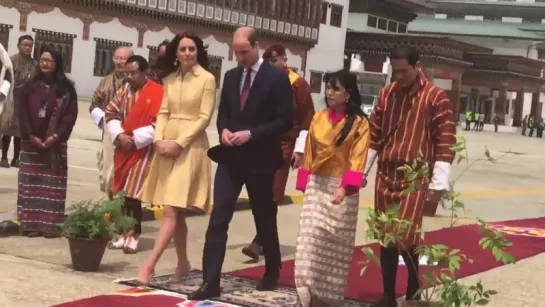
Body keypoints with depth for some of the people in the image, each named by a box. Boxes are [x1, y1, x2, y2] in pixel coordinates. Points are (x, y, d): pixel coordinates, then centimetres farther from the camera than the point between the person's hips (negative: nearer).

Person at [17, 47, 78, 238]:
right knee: (31, 183, 3)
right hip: (31, 142, 2)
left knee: (53, 184, -3)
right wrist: (31, 136, -9)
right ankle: (31, 224, 7)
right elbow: (23, 113, 2)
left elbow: (71, 115, -5)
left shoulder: (66, 89, 0)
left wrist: (56, 136, -14)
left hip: (55, 143, -2)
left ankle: (51, 225, -1)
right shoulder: (30, 86, 6)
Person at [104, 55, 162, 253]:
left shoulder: (157, 92, -12)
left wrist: (134, 139, -16)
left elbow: (158, 124, -16)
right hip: (123, 149, 6)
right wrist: (119, 135, -7)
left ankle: (133, 235, 2)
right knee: (119, 192, 8)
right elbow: (111, 113, 10)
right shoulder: (124, 91, 9)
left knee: (132, 194, -9)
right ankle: (122, 231, 19)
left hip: (143, 151, -6)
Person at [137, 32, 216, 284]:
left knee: (171, 210, -11)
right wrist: (159, 140, -7)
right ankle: (182, 263, 20)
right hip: (167, 145, 6)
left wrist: (180, 143, -15)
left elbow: (204, 117, -9)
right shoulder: (170, 79, 11)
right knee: (175, 212, 10)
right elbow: (163, 113, 10)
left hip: (190, 147, -6)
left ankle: (149, 265, -16)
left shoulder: (207, 79, -5)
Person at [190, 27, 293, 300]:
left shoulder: (277, 78, -8)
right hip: (230, 158, 4)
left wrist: (251, 134, -20)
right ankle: (211, 281, -7)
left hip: (260, 160, -4)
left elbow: (285, 121, -12)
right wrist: (224, 129, -6)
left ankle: (272, 272, 33)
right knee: (218, 218, -6)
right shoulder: (231, 76, 9)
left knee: (265, 219, 12)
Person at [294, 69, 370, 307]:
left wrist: (344, 188, -25)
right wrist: (305, 183, 4)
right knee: (310, 238, -3)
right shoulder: (318, 118, 7)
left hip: (342, 188, -3)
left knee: (336, 243, 3)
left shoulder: (359, 123, -6)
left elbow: (357, 158, -14)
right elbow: (309, 153, 10)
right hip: (317, 185, 3)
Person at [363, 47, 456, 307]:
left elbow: (445, 142, -9)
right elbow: (374, 134, 16)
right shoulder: (386, 94, 9)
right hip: (385, 176, 5)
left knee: (405, 239, -10)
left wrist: (438, 185, -13)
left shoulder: (435, 97, -7)